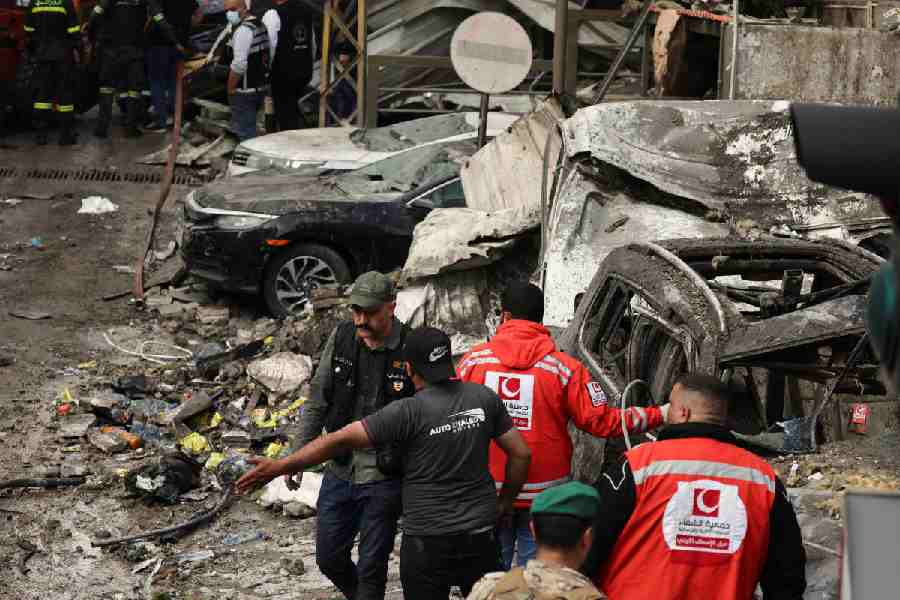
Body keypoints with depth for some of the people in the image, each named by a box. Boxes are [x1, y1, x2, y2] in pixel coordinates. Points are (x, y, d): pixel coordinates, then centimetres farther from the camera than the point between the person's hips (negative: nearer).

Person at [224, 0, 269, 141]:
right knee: (249, 130, 19)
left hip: (244, 91, -10)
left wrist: (230, 89, -13)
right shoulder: (260, 26, 12)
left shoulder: (243, 30, -18)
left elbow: (239, 64, -24)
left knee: (244, 132, -6)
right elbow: (266, 59, 18)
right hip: (259, 87, 10)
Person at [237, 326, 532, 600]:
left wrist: (280, 467, -12)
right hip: (481, 533, 4)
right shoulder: (485, 398, -1)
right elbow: (521, 454, 2)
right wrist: (505, 503, 15)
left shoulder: (408, 411, -14)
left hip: (427, 539, -3)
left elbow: (341, 440, -15)